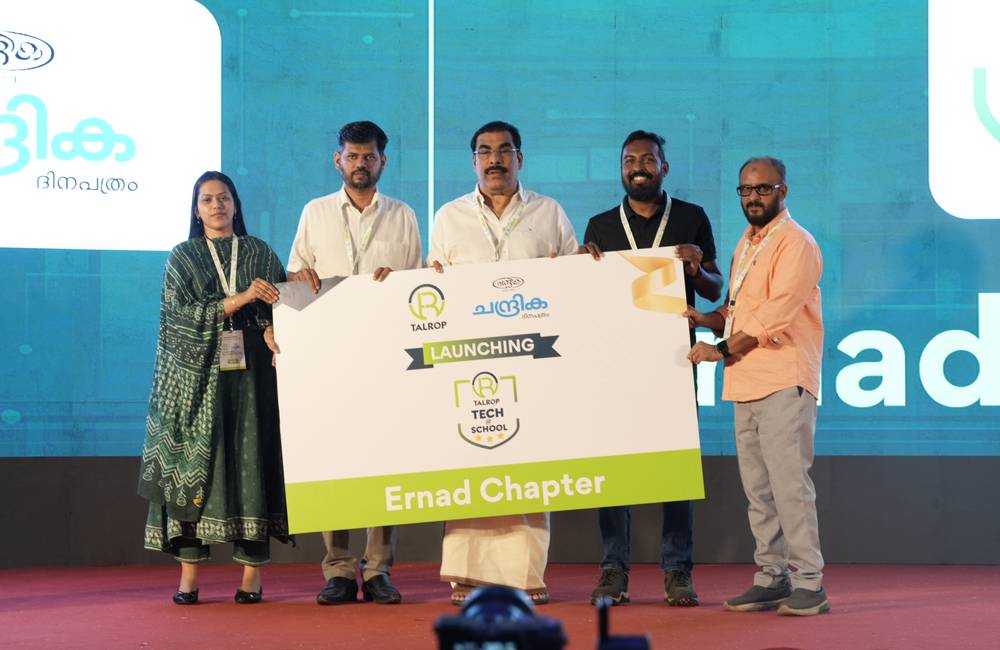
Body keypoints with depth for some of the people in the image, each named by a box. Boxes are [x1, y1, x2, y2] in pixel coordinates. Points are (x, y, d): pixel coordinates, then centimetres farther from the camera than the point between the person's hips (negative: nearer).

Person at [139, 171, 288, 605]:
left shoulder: (260, 254, 13)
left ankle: (251, 576, -2)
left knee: (251, 463, -5)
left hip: (250, 374, 1)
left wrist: (271, 330, -14)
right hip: (198, 375, 0)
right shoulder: (182, 258, 10)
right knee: (193, 466, -6)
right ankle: (188, 577, -3)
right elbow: (182, 316, -3)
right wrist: (238, 300, -13)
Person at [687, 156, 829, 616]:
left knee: (789, 482, -11)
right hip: (746, 385, 8)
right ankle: (772, 578, 15)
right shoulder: (745, 245, 20)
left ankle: (809, 584, -8)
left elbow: (775, 316, -17)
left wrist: (722, 349, -13)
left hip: (783, 383, -8)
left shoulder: (795, 244, -8)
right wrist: (707, 319, 7)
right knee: (757, 488, 9)